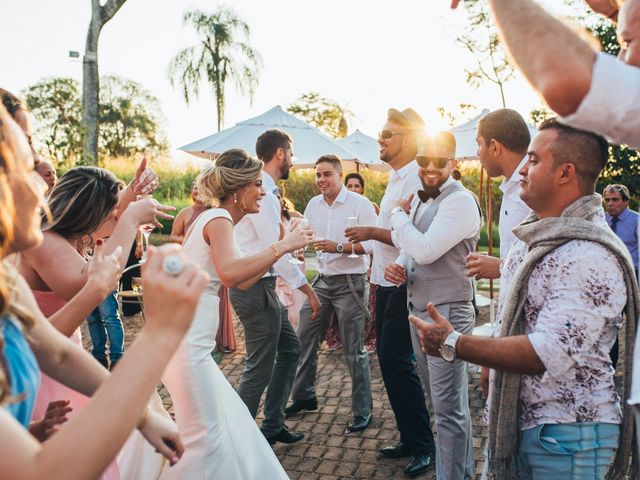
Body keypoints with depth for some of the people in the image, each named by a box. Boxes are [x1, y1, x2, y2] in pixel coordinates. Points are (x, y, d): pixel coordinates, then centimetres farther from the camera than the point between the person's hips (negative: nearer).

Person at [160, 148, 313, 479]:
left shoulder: (216, 219, 15)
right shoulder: (219, 218, -13)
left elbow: (243, 281, 17)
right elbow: (230, 274, -33)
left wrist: (282, 246, 12)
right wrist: (281, 246, -23)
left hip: (188, 340, 10)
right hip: (185, 343, -10)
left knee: (229, 418, 18)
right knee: (204, 437, 0)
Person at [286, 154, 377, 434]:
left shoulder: (359, 204, -10)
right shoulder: (313, 204, 8)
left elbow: (372, 243, -16)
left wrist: (338, 247, -24)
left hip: (349, 282, -6)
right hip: (321, 280, 6)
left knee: (354, 350, 1)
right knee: (304, 340, 11)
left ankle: (363, 411, 16)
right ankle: (304, 397, 30)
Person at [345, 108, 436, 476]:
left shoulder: (416, 180, -14)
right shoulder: (396, 179, 15)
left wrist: (373, 232, -19)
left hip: (403, 285, -10)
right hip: (387, 284, 10)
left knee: (396, 361, -5)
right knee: (389, 360, 13)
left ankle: (423, 445, 12)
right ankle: (409, 439, 27)